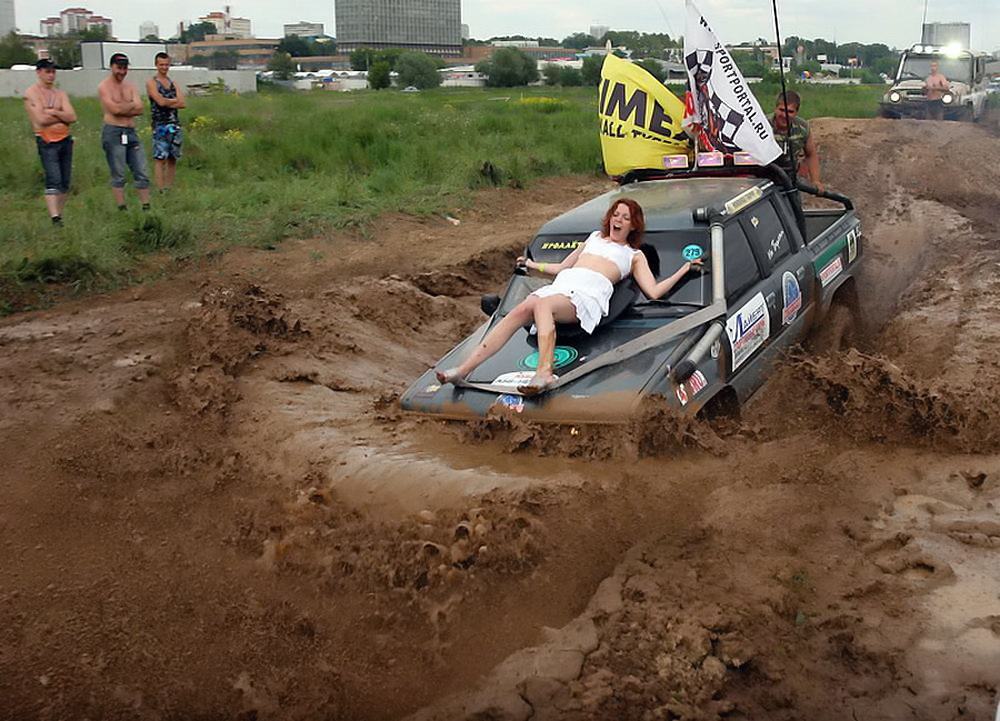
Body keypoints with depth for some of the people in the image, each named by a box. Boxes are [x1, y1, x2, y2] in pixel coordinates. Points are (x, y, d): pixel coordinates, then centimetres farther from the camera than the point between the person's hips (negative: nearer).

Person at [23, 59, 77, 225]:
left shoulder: (60, 94, 14)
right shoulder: (31, 93, 0)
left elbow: (72, 117, 1)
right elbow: (41, 120, -12)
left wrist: (53, 112, -10)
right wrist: (62, 115, -2)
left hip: (65, 140, 5)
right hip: (47, 142, -5)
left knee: (65, 182, 4)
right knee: (53, 181, -16)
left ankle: (60, 215, 12)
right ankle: (55, 218, -24)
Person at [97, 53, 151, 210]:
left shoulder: (130, 86, 15)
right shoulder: (104, 86, -2)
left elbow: (139, 109, 2)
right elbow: (115, 109, -16)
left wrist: (122, 108, -10)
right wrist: (132, 105, -2)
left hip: (131, 132, 6)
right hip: (113, 132, -6)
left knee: (141, 173, 3)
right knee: (118, 176, -1)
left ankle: (146, 207, 7)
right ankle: (122, 210, 2)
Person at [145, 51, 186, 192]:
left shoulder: (173, 83, 15)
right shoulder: (151, 83, 0)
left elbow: (182, 104, 2)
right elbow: (160, 101, -14)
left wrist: (167, 102, -9)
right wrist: (175, 100, 0)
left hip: (175, 125, 6)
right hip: (160, 125, -6)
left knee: (173, 158, 7)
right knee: (160, 158, -8)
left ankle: (170, 188, 14)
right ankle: (161, 191, -9)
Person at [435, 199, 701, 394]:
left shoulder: (634, 255, 23)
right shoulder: (595, 237, 37)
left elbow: (654, 292, 11)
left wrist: (685, 268, 9)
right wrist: (534, 266, 43)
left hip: (590, 293, -4)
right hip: (562, 285, 4)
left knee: (543, 305, -39)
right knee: (520, 312, -27)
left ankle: (544, 372, -57)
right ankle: (463, 369, -36)